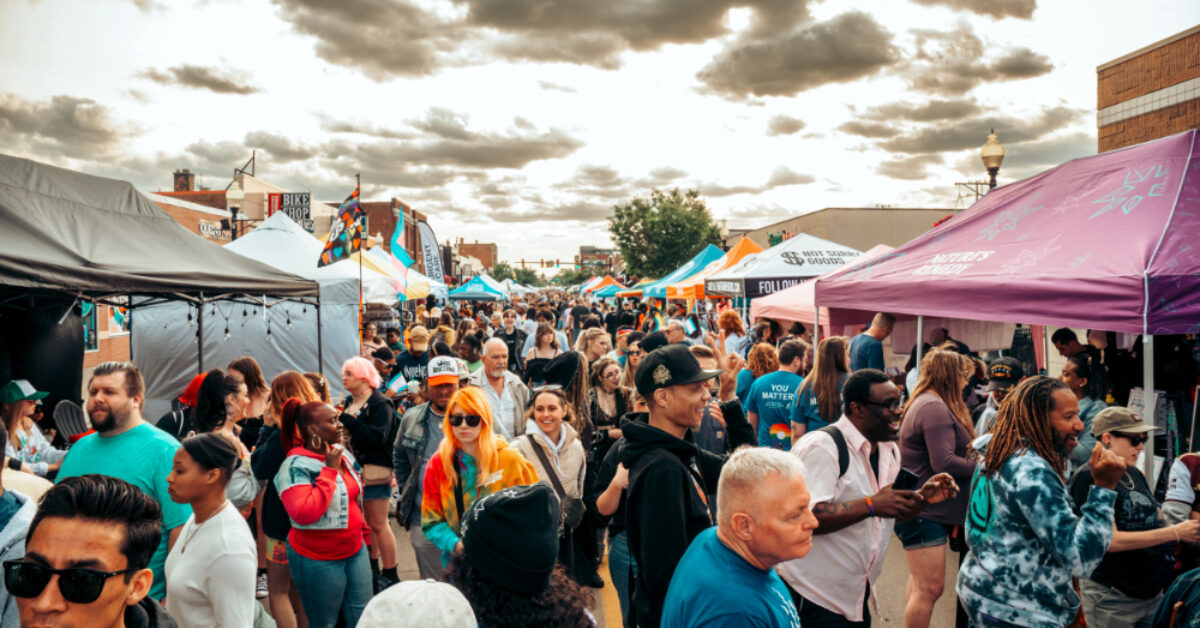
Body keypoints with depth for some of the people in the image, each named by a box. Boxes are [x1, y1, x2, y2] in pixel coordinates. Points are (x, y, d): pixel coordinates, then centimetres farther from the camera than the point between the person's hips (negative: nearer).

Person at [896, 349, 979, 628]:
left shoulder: (924, 403, 16)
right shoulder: (935, 408, -19)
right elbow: (944, 463, -25)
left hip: (925, 509, 12)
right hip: (923, 512, -12)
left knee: (920, 581, 21)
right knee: (930, 587, -7)